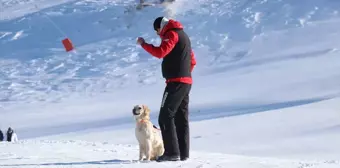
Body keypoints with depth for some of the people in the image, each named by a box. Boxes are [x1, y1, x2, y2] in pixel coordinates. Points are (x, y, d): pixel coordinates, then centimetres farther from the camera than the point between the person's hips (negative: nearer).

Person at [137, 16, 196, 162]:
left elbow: (160, 52, -22)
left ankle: (172, 152, -16)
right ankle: (183, 153, 9)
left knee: (165, 117, -11)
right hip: (186, 82, 10)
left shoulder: (172, 34, -8)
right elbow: (192, 61, 26)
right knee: (181, 119, 10)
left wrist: (143, 44, -10)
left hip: (176, 82, -10)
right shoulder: (183, 35, 23)